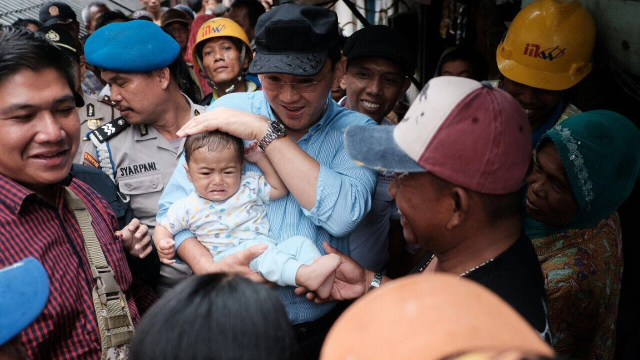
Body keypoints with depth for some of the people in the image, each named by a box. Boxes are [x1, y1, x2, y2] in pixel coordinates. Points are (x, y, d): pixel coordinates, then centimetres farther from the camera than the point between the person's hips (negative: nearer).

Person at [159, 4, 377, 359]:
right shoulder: (228, 110, -7)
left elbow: (343, 215, -27)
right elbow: (174, 208, -6)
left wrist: (267, 131, -25)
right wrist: (205, 264, -24)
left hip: (321, 327, 0)